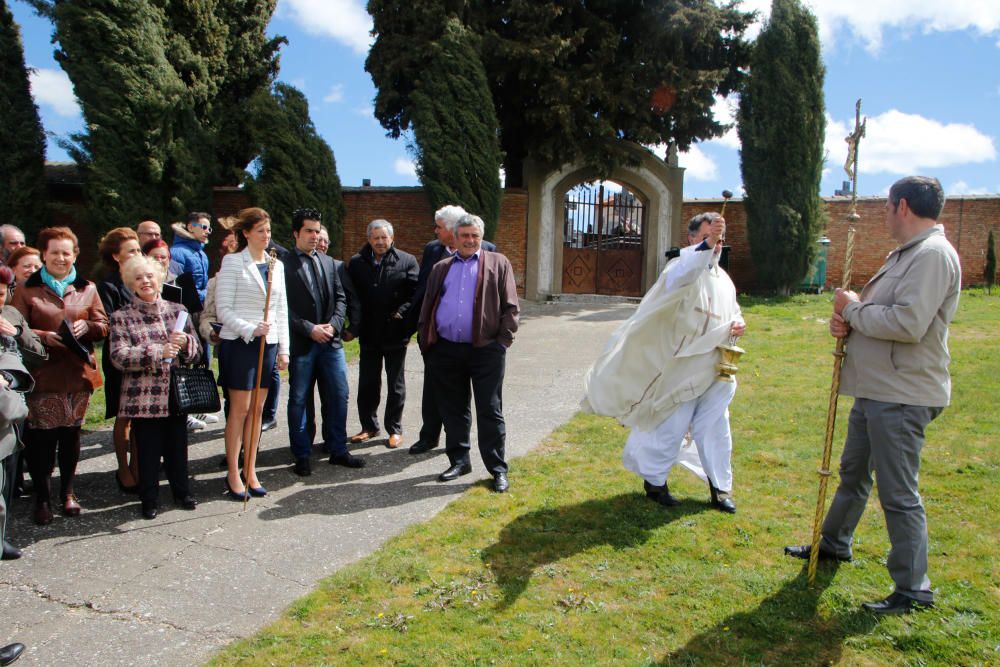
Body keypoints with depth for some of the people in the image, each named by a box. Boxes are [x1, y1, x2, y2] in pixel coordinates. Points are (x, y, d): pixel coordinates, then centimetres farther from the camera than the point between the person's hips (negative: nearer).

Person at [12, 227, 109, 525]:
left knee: (71, 433, 10)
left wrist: (86, 326, -10)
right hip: (42, 374, -2)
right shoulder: (27, 289, 3)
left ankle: (67, 490, 26)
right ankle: (42, 497, 14)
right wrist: (45, 337, -17)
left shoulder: (86, 289, 10)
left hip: (78, 373, 2)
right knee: (41, 436, -1)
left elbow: (103, 325, 10)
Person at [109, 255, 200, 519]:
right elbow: (119, 356, -11)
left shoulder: (177, 310, 10)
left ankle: (181, 491, 27)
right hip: (143, 397, -2)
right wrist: (158, 352, -21)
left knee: (178, 446, 10)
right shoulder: (122, 317, 1)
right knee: (148, 450, 5)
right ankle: (149, 499, 20)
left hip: (176, 394, 2)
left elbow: (196, 350, 10)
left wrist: (184, 342, -13)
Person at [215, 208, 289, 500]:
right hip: (239, 343, -5)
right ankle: (233, 474, 9)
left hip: (268, 344, 5)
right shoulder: (232, 262, -3)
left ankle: (250, 471, 17)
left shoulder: (276, 265, 12)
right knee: (240, 409, -2)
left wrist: (283, 349, 10)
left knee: (257, 409, 8)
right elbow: (223, 308, -8)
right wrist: (251, 330, -20)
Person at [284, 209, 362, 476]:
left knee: (338, 396, 8)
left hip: (330, 341, 5)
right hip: (301, 343, -5)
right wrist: (309, 329, -14)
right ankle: (302, 456, 17)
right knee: (299, 400, 5)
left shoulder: (328, 262, 13)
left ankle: (338, 450, 20)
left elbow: (340, 297, 12)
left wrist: (333, 325, -4)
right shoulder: (284, 264, -6)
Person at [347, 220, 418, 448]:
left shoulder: (407, 261, -3)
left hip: (395, 333, -2)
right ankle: (369, 426, 27)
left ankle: (395, 429, 21)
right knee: (367, 384, 12)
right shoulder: (357, 263, 3)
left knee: (396, 385, 10)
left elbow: (416, 294, -8)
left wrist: (401, 313, -20)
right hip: (369, 334, 2)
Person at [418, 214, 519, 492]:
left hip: (486, 350, -3)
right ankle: (459, 460, 27)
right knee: (453, 410, 12)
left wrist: (503, 340, -7)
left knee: (490, 411, 2)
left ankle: (498, 469, 11)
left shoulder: (498, 264, 6)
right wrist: (426, 341, 5)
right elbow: (427, 307, 15)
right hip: (446, 351, 4)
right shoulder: (441, 268, 16)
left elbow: (510, 306, 2)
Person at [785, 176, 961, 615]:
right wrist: (847, 320, -1)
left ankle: (913, 589, 12)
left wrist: (854, 309, -13)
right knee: (854, 472, 23)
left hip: (902, 397, -11)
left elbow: (908, 324, -28)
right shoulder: (905, 253, 16)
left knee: (899, 493, -2)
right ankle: (834, 544, 41)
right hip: (875, 389, 11)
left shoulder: (933, 254, -17)